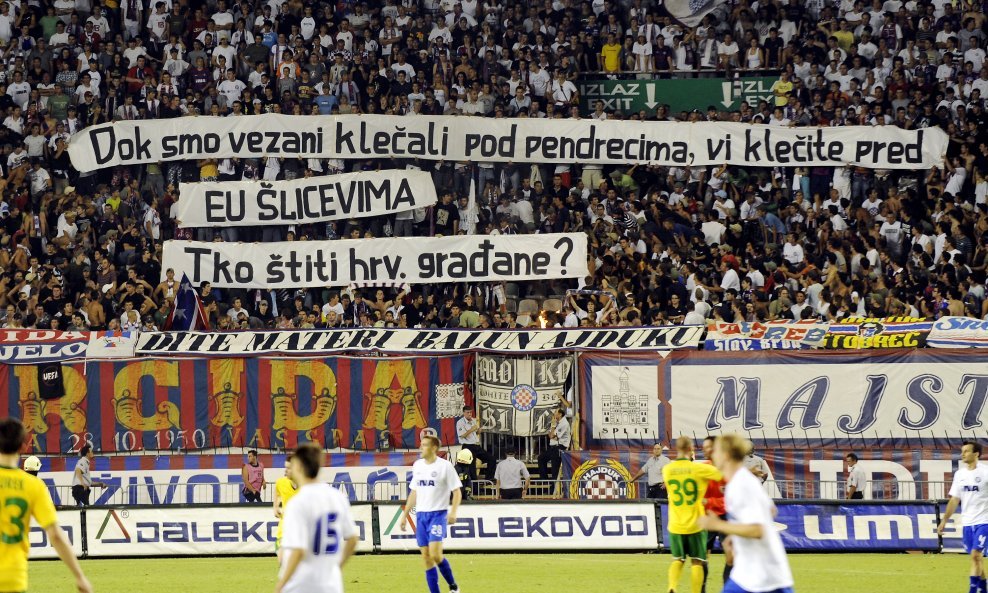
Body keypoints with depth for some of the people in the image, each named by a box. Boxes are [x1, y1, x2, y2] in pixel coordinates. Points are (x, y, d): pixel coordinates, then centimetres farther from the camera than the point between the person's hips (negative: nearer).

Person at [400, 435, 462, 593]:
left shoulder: (445, 466, -6)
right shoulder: (417, 465, 11)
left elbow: (457, 492, -6)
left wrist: (453, 512, -20)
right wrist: (405, 514, 18)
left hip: (438, 514, -6)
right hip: (421, 515, 6)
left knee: (435, 555, -18)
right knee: (426, 557, 3)